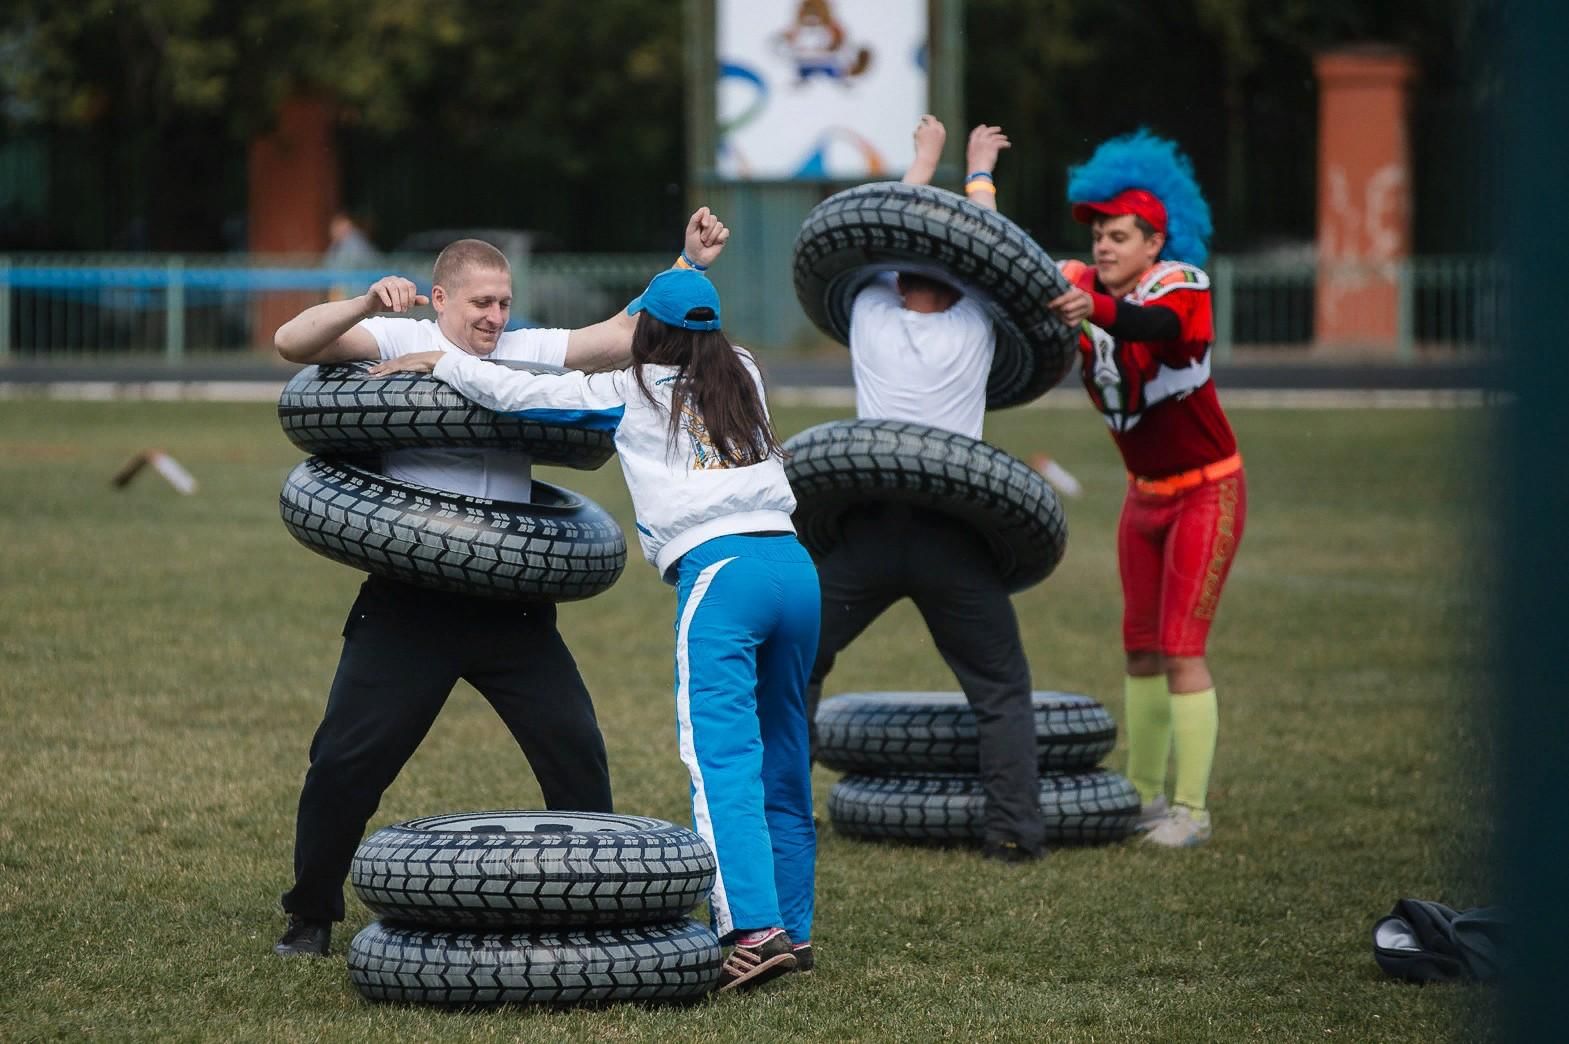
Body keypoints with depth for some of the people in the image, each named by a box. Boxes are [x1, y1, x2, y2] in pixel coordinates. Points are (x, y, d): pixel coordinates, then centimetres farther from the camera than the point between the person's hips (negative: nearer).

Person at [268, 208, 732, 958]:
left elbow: (631, 333, 9)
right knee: (346, 761, -3)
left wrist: (690, 265, -2)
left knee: (576, 752, 1)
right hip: (411, 602, -3)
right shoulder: (399, 342, 2)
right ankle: (311, 918, 12)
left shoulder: (528, 353, 12)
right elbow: (292, 342, -10)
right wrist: (366, 304, -26)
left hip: (511, 605, 3)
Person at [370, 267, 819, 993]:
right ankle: (793, 927, 19)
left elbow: (523, 393, 10)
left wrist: (440, 362, 22)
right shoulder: (743, 377, 24)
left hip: (719, 570, -6)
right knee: (782, 758, 14)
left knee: (723, 760, -14)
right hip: (794, 564, 6)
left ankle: (755, 930, -27)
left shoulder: (631, 393, 10)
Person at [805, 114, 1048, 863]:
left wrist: (925, 158, 39)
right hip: (951, 539, -1)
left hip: (867, 528, 1)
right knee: (1001, 688, 10)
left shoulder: (871, 314, 7)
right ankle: (1014, 830, 1)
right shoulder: (973, 329, 5)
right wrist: (978, 170, 38)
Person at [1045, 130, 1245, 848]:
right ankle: (1144, 795, 17)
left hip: (1207, 492, -6)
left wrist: (1095, 311, -63)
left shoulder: (1180, 283, -21)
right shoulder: (1084, 290, -3)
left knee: (1181, 650, -11)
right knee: (1140, 651, 8)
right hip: (1145, 494, 6)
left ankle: (1191, 809, -6)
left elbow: (1158, 324, -44)